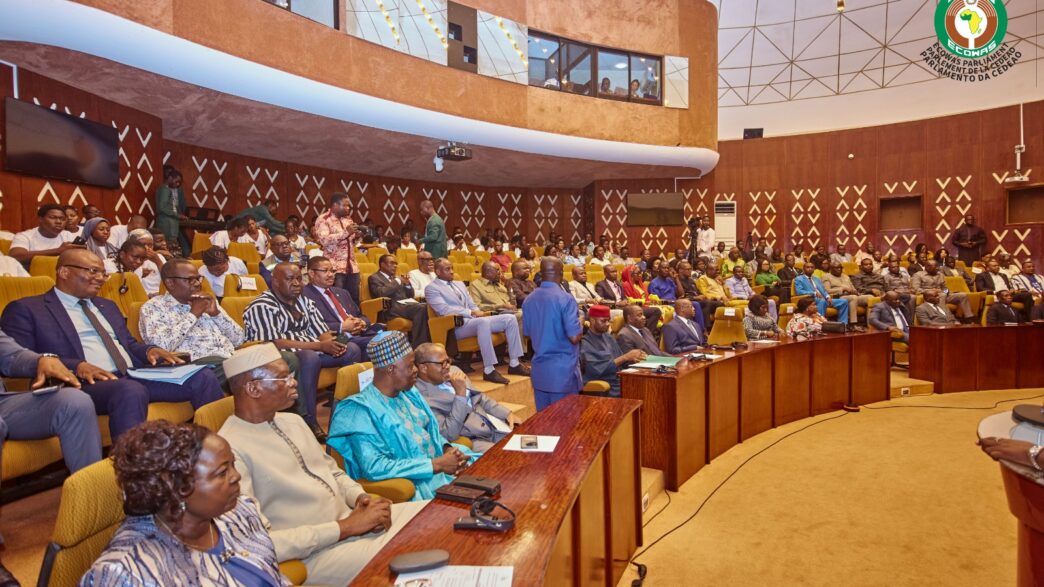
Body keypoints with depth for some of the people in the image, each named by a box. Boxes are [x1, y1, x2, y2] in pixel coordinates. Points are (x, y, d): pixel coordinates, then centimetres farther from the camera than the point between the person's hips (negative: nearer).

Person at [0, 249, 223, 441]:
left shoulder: (107, 306, 30)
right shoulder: (25, 309, 9)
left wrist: (149, 351, 4)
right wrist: (77, 366, -19)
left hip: (134, 376, 6)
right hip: (87, 383, -6)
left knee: (202, 377, -17)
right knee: (130, 391, -40)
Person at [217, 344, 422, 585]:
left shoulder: (292, 421, 10)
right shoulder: (231, 450, -16)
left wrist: (362, 498, -3)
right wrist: (346, 527, -21)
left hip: (351, 517, 8)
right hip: (315, 554, -8)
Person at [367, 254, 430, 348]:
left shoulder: (396, 277, 28)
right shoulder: (374, 278, 7)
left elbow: (410, 295, 26)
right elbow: (381, 293, -13)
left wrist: (407, 284, 7)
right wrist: (397, 281, -5)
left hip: (407, 304, 7)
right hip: (392, 308, -7)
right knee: (422, 308, -33)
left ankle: (428, 344, -25)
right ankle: (418, 346, -34)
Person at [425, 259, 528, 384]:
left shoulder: (460, 284, 24)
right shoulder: (431, 289, -1)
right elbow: (444, 310, -14)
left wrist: (478, 312, -3)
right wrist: (472, 313, -18)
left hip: (474, 319, 8)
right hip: (457, 325, -8)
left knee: (510, 318, -8)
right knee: (483, 322, -39)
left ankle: (514, 364, -6)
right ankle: (488, 370, -35)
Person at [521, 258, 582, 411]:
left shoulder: (529, 300, 5)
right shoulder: (565, 298, -15)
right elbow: (574, 337, -17)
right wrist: (580, 324, 1)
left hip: (539, 368, 6)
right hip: (563, 368, -6)